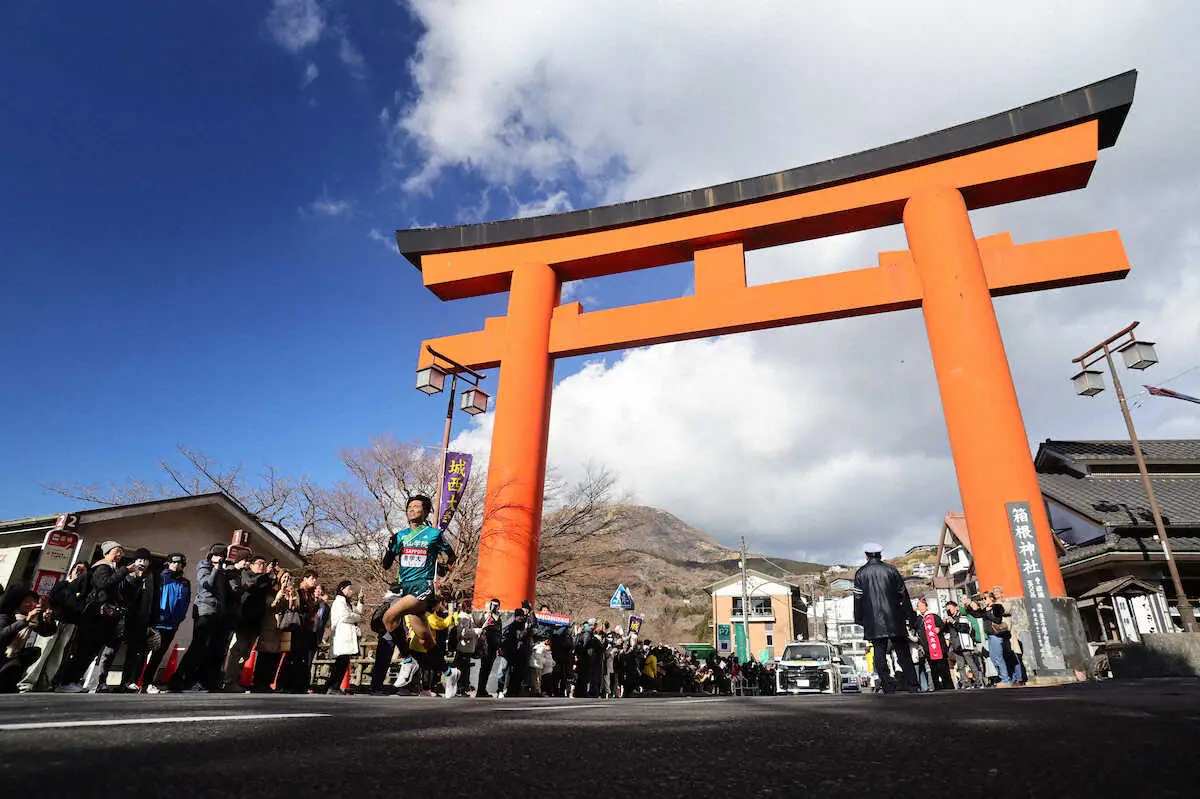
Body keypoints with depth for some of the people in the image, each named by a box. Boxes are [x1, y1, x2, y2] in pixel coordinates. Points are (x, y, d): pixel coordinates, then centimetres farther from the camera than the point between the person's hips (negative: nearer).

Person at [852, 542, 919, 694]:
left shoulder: (861, 573, 2)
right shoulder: (891, 569, 5)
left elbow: (858, 597, 2)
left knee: (879, 653, 1)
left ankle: (889, 688, -6)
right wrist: (910, 616, 11)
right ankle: (912, 687, 6)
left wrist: (859, 619, 9)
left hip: (874, 622, -1)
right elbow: (903, 593, 6)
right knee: (903, 653, 8)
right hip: (895, 620, 2)